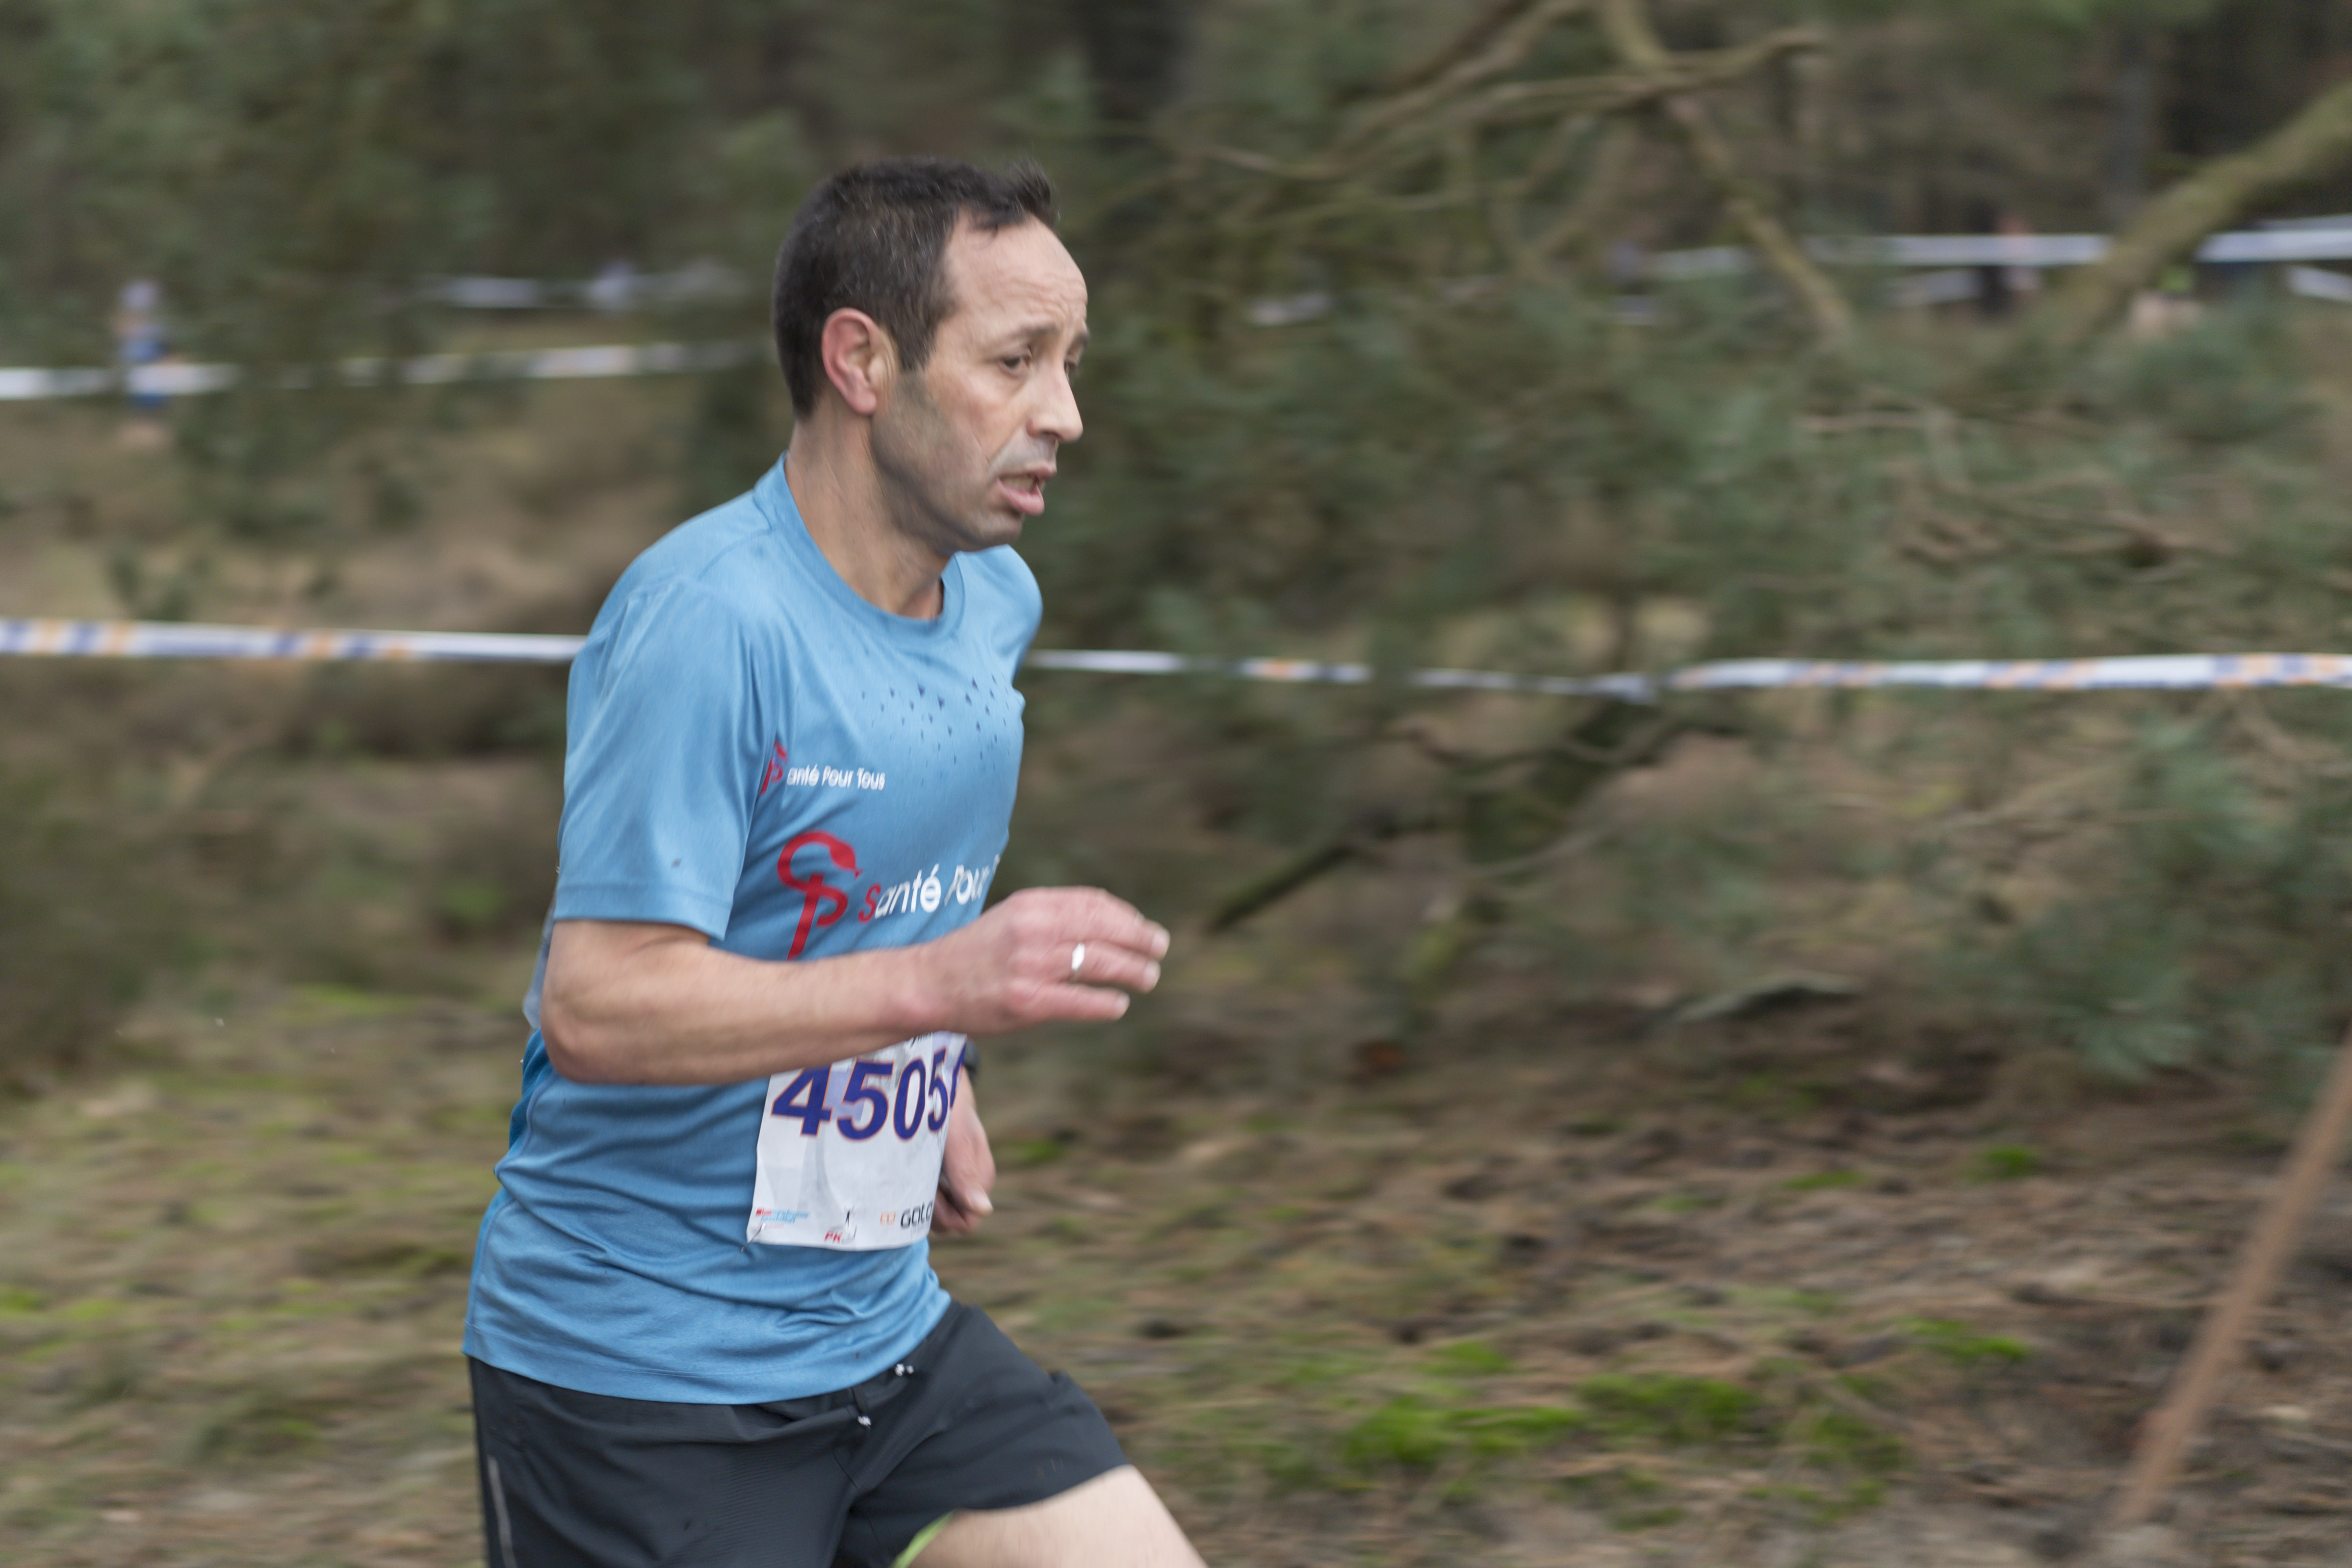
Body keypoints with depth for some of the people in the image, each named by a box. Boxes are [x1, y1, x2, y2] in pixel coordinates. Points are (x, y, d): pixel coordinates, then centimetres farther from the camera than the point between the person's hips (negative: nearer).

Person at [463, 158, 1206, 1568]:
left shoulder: (997, 601, 6)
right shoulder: (707, 619, -21)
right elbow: (595, 1008, -27)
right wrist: (935, 983, -33)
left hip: (881, 1331, 7)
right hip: (638, 1378, -7)